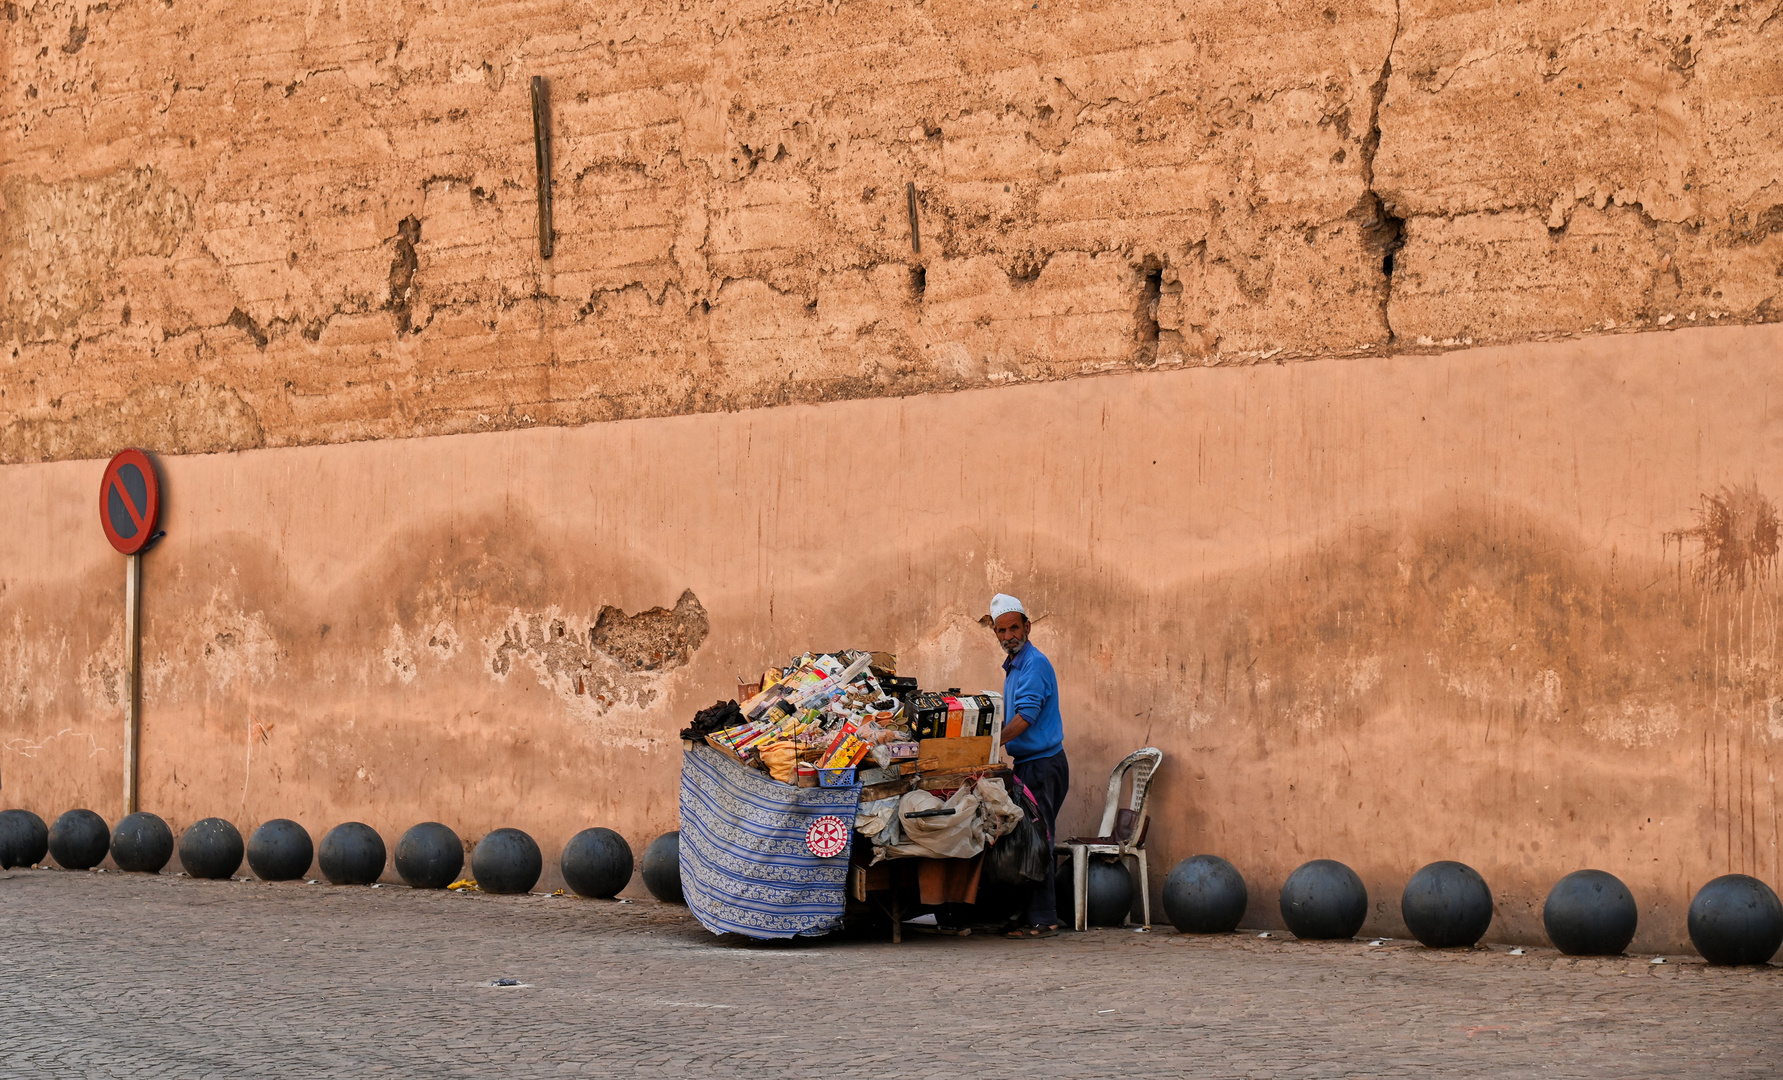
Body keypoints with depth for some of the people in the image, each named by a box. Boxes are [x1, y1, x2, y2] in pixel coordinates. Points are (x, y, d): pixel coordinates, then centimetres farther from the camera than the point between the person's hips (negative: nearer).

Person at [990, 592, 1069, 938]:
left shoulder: (1034, 664, -13)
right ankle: (1038, 914, 13)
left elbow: (1025, 717, -20)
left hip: (1042, 764, -10)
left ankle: (1041, 919, -7)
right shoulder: (1013, 666, 18)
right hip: (1028, 764, 10)